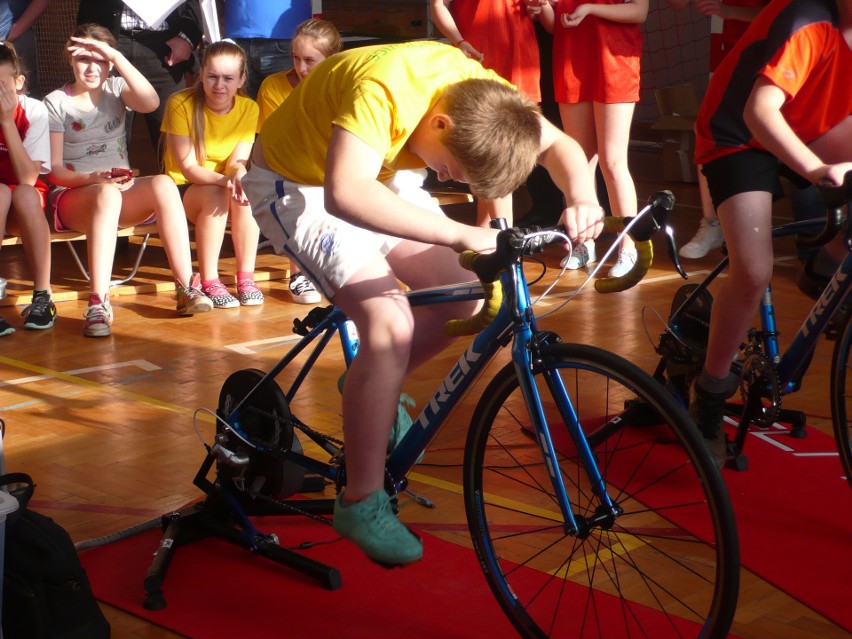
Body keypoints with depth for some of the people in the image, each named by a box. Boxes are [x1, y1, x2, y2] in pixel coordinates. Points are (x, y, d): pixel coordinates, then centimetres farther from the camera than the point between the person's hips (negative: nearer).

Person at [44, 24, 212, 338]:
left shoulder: (115, 89, 12)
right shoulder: (56, 103, 4)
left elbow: (151, 103, -13)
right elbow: (53, 169, -4)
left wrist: (117, 56, -17)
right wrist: (95, 178, -23)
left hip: (122, 193, 3)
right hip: (71, 197, -3)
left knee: (163, 184, -30)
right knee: (107, 194, -39)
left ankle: (186, 288, -32)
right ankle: (98, 303, -48)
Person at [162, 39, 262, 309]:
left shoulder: (249, 108, -5)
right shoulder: (181, 104, -16)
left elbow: (238, 161, -11)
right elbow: (187, 167, -19)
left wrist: (239, 174, -37)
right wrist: (224, 180, -37)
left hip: (222, 186, 3)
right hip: (184, 188, -3)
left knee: (245, 194, -31)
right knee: (215, 195, -35)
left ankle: (246, 278, -22)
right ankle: (209, 283, -28)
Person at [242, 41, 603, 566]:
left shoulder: (481, 94, -19)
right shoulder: (386, 89, -40)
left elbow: (558, 144, -8)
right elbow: (346, 196, -52)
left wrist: (583, 198, -30)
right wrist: (459, 235, -56)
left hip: (379, 177, 8)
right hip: (298, 185, -7)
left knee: (463, 300, -5)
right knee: (391, 325, -24)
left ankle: (375, 390, 23)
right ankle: (362, 503, -12)